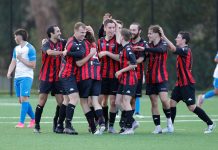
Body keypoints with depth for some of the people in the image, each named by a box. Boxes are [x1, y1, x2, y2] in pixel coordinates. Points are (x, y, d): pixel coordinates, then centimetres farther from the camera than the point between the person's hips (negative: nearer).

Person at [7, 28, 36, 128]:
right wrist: (9, 72, -3)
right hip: (17, 77, 8)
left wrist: (21, 59, -13)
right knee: (21, 100, 7)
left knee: (24, 98, -15)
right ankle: (33, 118, 21)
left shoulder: (30, 49, -7)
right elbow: (13, 62, 13)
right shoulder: (16, 49, 16)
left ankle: (21, 122, -17)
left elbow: (33, 65, -9)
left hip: (26, 76, -8)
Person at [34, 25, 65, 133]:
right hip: (45, 78, -4)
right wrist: (63, 52, -39)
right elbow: (50, 52, -31)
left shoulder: (61, 43, 5)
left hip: (57, 78, 4)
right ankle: (37, 126, 4)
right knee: (42, 102, -4)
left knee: (61, 101, -2)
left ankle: (56, 124, 13)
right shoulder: (46, 44, -10)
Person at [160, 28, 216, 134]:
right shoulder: (182, 50, 11)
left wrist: (164, 36, -31)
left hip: (187, 84, -9)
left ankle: (210, 124, 4)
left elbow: (174, 49, -31)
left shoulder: (185, 50, -17)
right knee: (172, 102, 3)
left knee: (192, 107, -7)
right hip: (180, 83, 9)